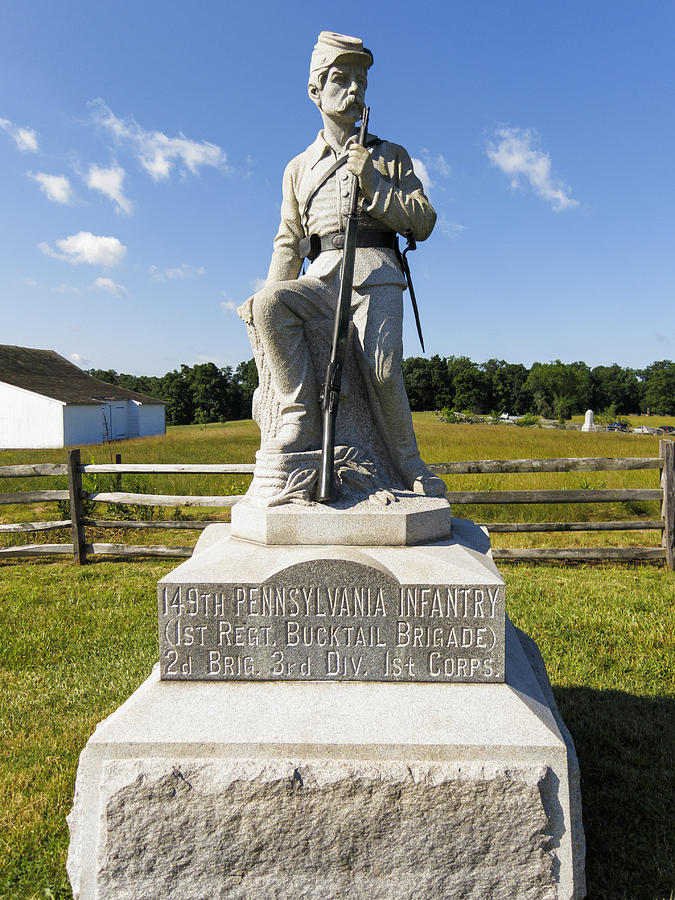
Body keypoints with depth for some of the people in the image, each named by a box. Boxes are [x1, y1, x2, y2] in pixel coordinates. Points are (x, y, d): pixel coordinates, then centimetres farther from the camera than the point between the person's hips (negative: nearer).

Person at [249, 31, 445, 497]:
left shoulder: (391, 156, 20)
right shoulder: (300, 167, 24)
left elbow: (423, 222, 9)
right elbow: (289, 241, 21)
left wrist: (372, 182, -4)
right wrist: (275, 299, 6)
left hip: (376, 272, -2)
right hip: (322, 277, 2)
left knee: (383, 368, -26)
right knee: (269, 302, -29)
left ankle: (410, 464, -5)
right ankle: (302, 420, -25)